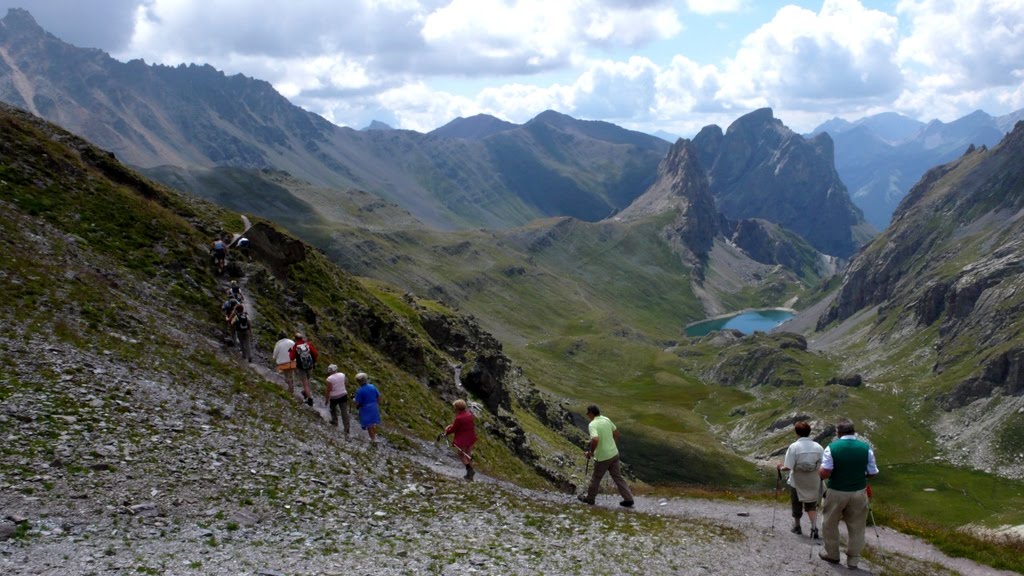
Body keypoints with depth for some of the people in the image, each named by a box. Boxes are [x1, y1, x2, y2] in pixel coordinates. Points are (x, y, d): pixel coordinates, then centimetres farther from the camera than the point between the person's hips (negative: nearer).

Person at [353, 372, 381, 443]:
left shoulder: (359, 391, -23)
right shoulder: (373, 387, -8)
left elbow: (358, 403, -18)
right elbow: (378, 397, 0)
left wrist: (357, 406, 4)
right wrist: (377, 404, 15)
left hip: (366, 409, -5)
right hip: (374, 407, 5)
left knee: (369, 425, 11)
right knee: (373, 423, 24)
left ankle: (373, 439, 22)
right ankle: (374, 436, 39)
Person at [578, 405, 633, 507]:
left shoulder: (592, 425, -20)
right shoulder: (606, 419, 3)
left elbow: (595, 440, -36)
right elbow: (616, 433, 15)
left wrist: (591, 452, -20)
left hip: (602, 457, -6)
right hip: (614, 453, 6)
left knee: (596, 478, 13)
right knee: (618, 477, 13)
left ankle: (590, 498, 29)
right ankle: (628, 499, 11)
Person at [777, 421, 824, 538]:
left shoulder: (794, 447, -16)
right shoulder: (818, 447, -8)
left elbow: (788, 467, -19)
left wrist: (781, 468, 2)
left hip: (797, 482, -2)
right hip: (813, 483, 2)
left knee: (797, 504, 19)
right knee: (811, 505, 17)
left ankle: (797, 527, 36)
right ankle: (814, 528, -1)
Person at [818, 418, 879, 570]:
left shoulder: (832, 447, -15)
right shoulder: (866, 447, -7)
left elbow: (824, 473, -19)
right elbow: (872, 473, 0)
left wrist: (819, 473, 3)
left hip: (836, 493, -2)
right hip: (859, 493, 2)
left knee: (830, 524, 18)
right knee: (856, 526, 14)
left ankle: (832, 554, 30)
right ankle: (853, 559, 21)